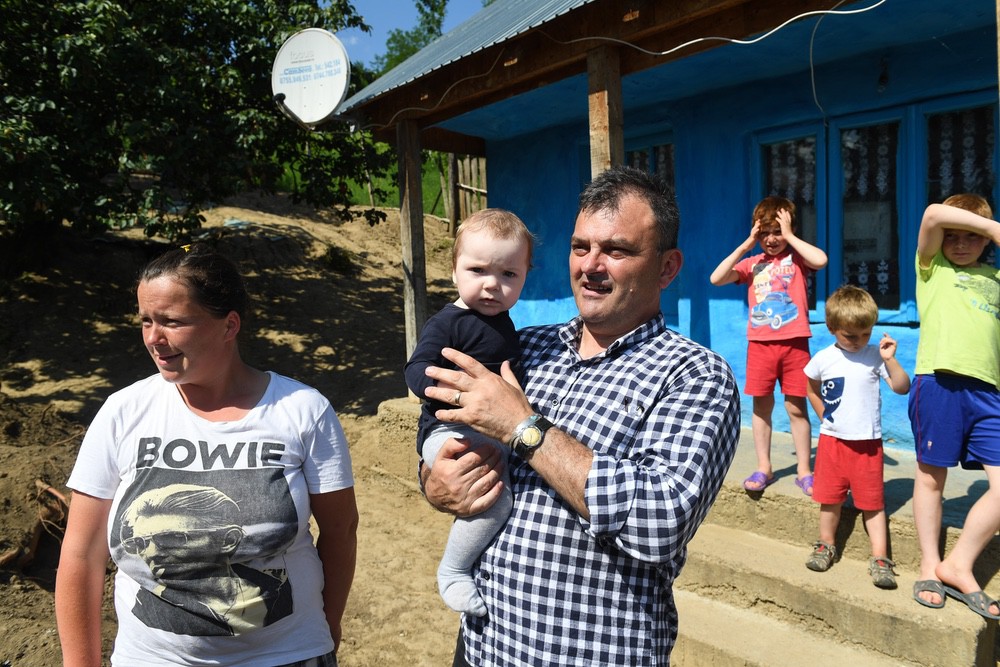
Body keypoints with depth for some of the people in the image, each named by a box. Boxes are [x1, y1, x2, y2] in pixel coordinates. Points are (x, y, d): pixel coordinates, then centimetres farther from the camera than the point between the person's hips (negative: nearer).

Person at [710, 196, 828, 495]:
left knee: (796, 407, 4)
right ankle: (763, 468, 20)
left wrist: (789, 235, -10)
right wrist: (746, 245, -4)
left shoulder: (796, 257, 4)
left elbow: (820, 260, -19)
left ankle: (804, 470, 15)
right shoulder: (752, 263, 8)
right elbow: (716, 278, -4)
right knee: (761, 405, 8)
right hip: (760, 344, 2)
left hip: (794, 343, -2)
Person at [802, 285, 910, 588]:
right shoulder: (822, 359, -1)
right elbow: (812, 389, 16)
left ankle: (880, 558, 7)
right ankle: (826, 545, 27)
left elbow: (902, 388, -9)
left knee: (873, 501, 2)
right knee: (830, 497, 11)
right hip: (832, 440, 2)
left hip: (867, 442, -2)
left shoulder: (876, 356, -5)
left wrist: (890, 360, -20)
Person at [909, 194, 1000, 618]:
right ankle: (929, 567, 19)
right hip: (939, 381, -4)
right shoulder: (933, 266, 10)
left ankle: (959, 565, 11)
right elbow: (933, 215, -8)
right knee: (931, 477, 5)